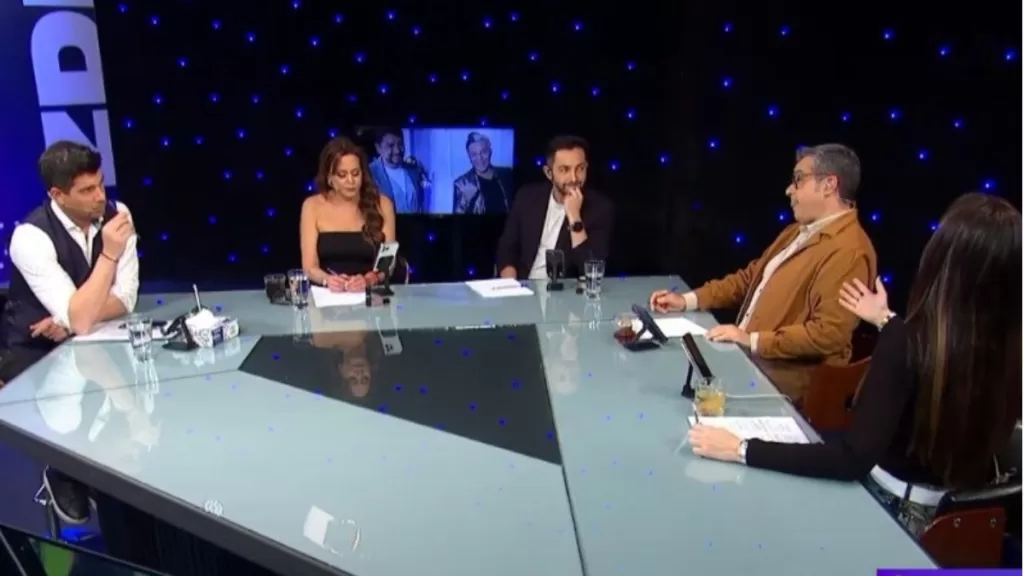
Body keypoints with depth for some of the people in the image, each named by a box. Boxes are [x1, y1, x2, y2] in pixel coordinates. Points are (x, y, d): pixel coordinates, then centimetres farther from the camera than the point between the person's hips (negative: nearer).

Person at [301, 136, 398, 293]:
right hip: (327, 294, 0)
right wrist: (327, 280, -22)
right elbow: (310, 267, -2)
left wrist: (368, 280, -20)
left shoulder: (382, 204, 2)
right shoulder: (313, 206, 2)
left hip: (371, 293, 0)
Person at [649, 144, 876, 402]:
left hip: (780, 379, -9)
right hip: (746, 358, 9)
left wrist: (753, 340, -23)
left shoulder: (849, 252, -17)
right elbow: (750, 277, 20)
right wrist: (688, 300, 9)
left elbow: (829, 333, -24)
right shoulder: (797, 232, 16)